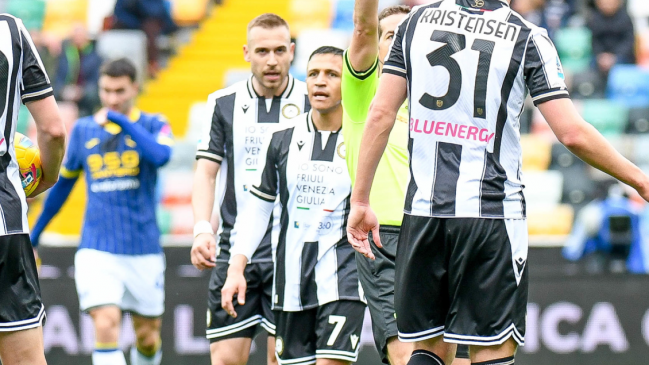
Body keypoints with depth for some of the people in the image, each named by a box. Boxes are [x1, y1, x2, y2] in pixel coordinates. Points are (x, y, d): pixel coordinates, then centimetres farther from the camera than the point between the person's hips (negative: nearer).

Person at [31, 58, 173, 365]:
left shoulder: (152, 125, 2)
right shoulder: (83, 129, 7)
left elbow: (160, 155, -22)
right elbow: (63, 182, 19)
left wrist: (122, 121, -17)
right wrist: (35, 234, 23)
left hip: (144, 250, 0)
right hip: (97, 250, 0)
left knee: (148, 338, 8)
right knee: (106, 326, -19)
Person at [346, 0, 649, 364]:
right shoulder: (527, 37, -2)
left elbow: (381, 114, 6)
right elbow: (573, 133, -7)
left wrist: (361, 200, 12)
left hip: (422, 209, 4)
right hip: (492, 211, -3)